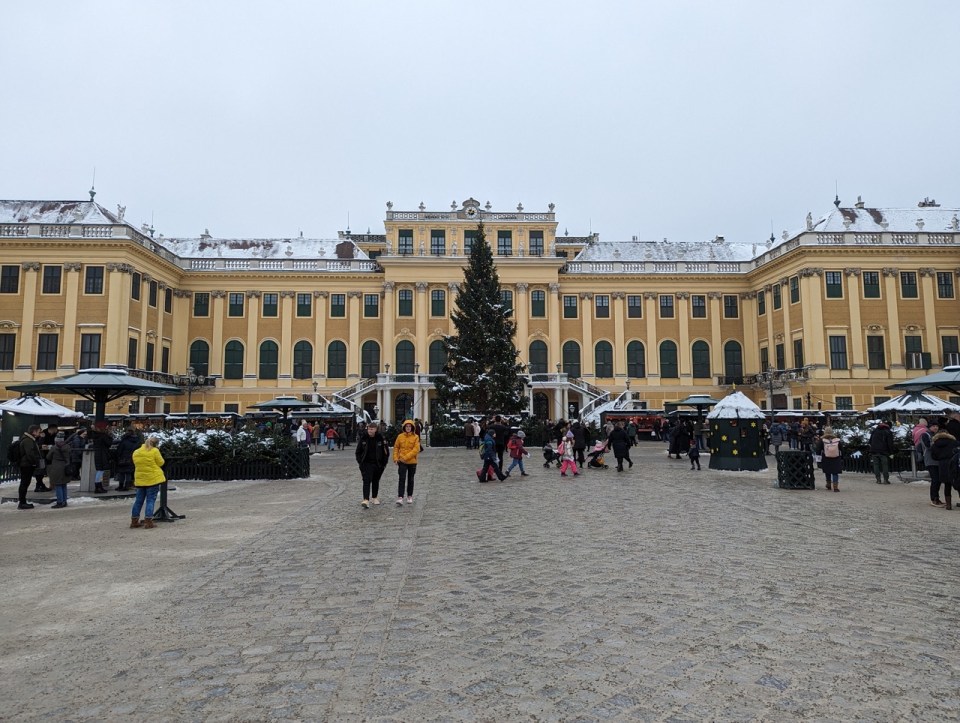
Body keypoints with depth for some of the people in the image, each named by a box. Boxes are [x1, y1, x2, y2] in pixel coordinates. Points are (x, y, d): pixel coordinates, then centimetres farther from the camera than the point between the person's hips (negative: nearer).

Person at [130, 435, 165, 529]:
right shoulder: (154, 451, -10)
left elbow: (137, 464, 17)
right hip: (153, 479, -5)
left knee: (139, 500, 14)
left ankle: (134, 521, 17)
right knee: (150, 500, 0)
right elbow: (160, 463, -4)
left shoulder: (136, 452, 8)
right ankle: (148, 521, -4)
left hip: (140, 480, 5)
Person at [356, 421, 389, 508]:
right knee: (367, 481, -14)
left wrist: (384, 463, -2)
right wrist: (360, 462, 0)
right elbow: (358, 451, 8)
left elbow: (386, 452, 2)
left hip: (378, 464, 1)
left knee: (376, 481, 14)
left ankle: (375, 497, 31)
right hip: (366, 464, -1)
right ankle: (366, 500, -21)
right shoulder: (363, 438, -2)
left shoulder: (381, 439, -4)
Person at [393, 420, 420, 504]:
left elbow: (416, 449, -13)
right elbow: (396, 447, 7)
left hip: (412, 462, 0)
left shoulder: (416, 437, -5)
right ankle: (400, 498, -12)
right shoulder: (400, 436, 1)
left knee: (410, 480, 12)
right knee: (401, 479, -9)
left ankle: (410, 496, 26)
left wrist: (406, 457, -19)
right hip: (402, 462, 0)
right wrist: (395, 458, -4)